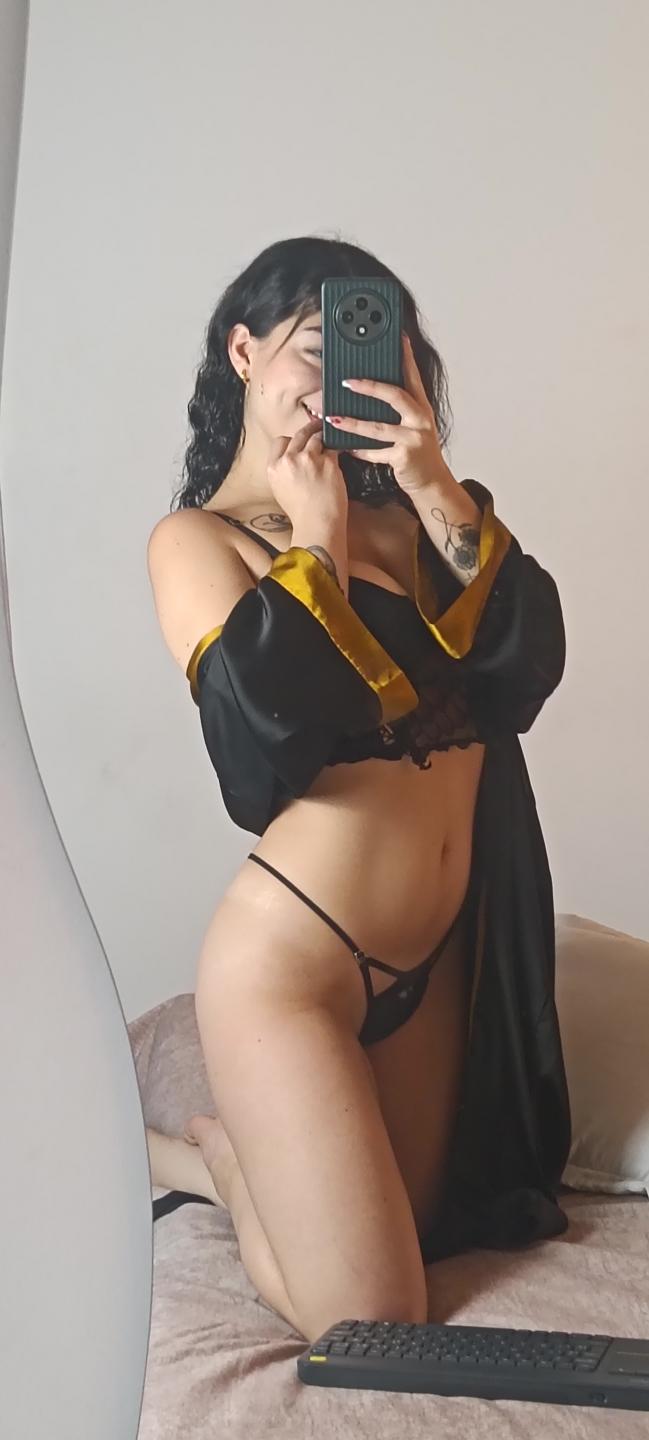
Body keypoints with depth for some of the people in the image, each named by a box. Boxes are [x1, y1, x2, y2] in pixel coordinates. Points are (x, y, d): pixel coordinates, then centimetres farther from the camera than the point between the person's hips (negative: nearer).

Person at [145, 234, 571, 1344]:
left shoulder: (398, 514, 6)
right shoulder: (196, 539, -7)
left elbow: (530, 666, -7)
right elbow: (270, 740, -23)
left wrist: (440, 496, -16)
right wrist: (317, 532, -12)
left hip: (433, 957, 6)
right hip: (289, 961, -6)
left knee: (414, 1233, 21)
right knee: (372, 1328, 0)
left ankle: (227, 1152, 40)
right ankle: (210, 1156, 24)